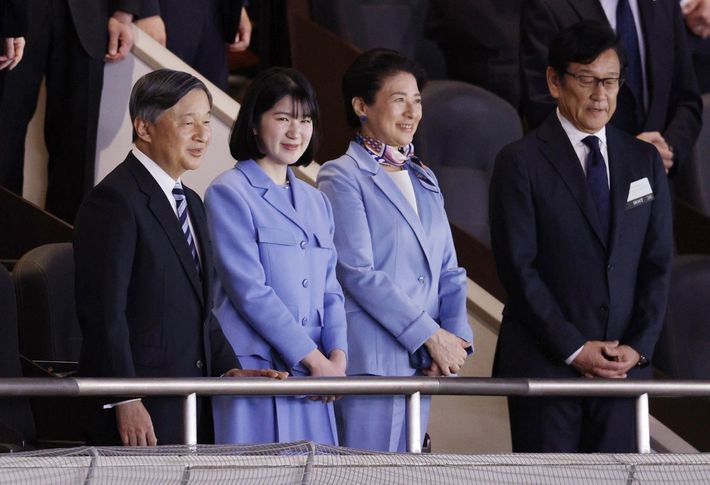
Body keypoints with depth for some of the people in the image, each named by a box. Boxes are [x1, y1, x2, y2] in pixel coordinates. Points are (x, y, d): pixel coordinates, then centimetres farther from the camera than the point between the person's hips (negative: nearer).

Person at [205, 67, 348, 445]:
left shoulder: (315, 202, 20)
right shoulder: (229, 193, -2)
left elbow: (330, 290, 16)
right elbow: (249, 290, -10)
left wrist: (337, 355, -3)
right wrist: (313, 357, -12)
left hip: (315, 375, 6)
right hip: (256, 368, -6)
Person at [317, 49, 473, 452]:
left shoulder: (424, 180, 19)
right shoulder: (342, 177, -4)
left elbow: (449, 271, 17)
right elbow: (358, 272, -13)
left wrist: (455, 338, -2)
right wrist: (431, 336, -14)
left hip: (423, 360, 7)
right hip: (371, 359, -7)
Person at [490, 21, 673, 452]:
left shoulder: (645, 161, 12)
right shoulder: (521, 163, -1)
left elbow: (658, 264, 10)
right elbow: (519, 267, -7)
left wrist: (639, 347, -3)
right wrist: (574, 349, -11)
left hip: (626, 365, 4)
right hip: (545, 364, -3)